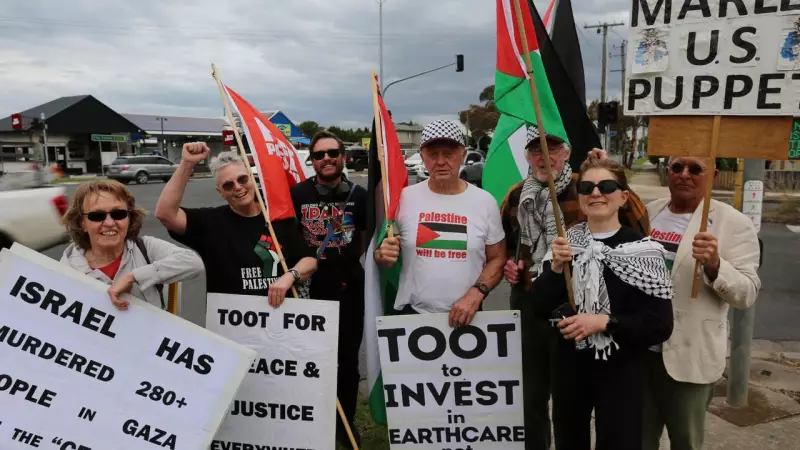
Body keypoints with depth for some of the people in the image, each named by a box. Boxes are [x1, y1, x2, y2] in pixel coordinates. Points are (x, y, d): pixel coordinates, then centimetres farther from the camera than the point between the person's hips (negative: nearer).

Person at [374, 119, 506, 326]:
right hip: (411, 314, 0)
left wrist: (476, 293, -13)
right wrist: (382, 256, -17)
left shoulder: (485, 201, -2)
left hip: (464, 316, 0)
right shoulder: (404, 198, -2)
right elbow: (384, 256, 6)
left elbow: (497, 259, 2)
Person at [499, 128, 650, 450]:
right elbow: (503, 245, 20)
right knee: (530, 396, 19)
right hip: (527, 306, 4)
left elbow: (640, 226, -20)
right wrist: (507, 264, 1)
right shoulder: (516, 196, 4)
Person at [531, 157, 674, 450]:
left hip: (621, 370, -3)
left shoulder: (643, 249, -11)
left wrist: (604, 321, -22)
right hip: (569, 365, 4)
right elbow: (540, 309, -4)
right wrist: (556, 267, -18)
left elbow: (660, 325, -11)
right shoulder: (566, 241, -1)